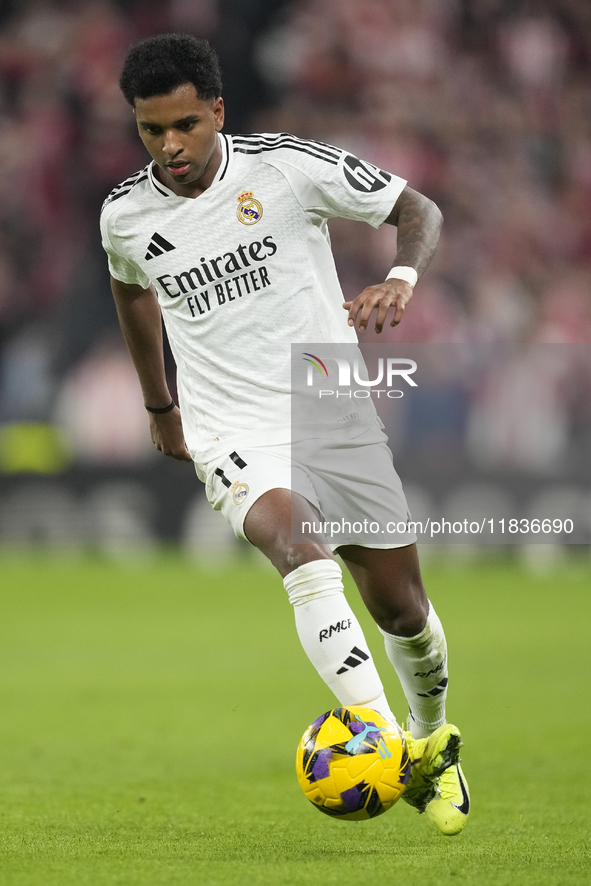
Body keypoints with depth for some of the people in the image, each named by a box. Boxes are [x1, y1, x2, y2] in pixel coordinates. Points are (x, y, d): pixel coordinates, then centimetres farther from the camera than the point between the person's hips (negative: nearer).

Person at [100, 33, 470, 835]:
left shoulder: (290, 166, -8)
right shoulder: (126, 215, 0)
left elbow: (419, 210, 0)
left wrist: (401, 280, -21)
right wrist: (158, 406, 32)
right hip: (234, 433, -1)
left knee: (399, 602, 8)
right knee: (298, 545, -32)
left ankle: (433, 742, 38)